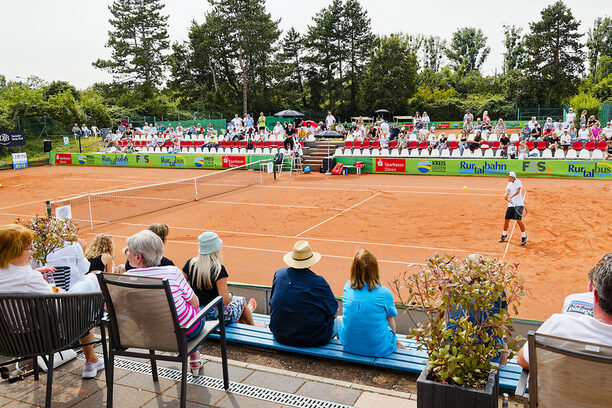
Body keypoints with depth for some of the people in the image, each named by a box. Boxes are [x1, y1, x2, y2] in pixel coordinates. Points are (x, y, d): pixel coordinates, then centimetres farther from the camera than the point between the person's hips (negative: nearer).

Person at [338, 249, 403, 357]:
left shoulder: (347, 287, -3)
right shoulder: (385, 293, -13)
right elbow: (391, 322, 1)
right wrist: (394, 340, 21)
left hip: (348, 345, 2)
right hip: (377, 350, -2)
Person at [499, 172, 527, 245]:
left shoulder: (518, 182, -7)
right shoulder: (509, 184, 11)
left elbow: (517, 191, -20)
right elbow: (507, 191, -5)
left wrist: (511, 196, -33)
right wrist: (505, 196, -26)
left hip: (518, 205, -6)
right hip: (511, 205, 6)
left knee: (519, 221, -12)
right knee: (506, 220, 6)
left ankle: (524, 237, 3)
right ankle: (504, 235, 25)